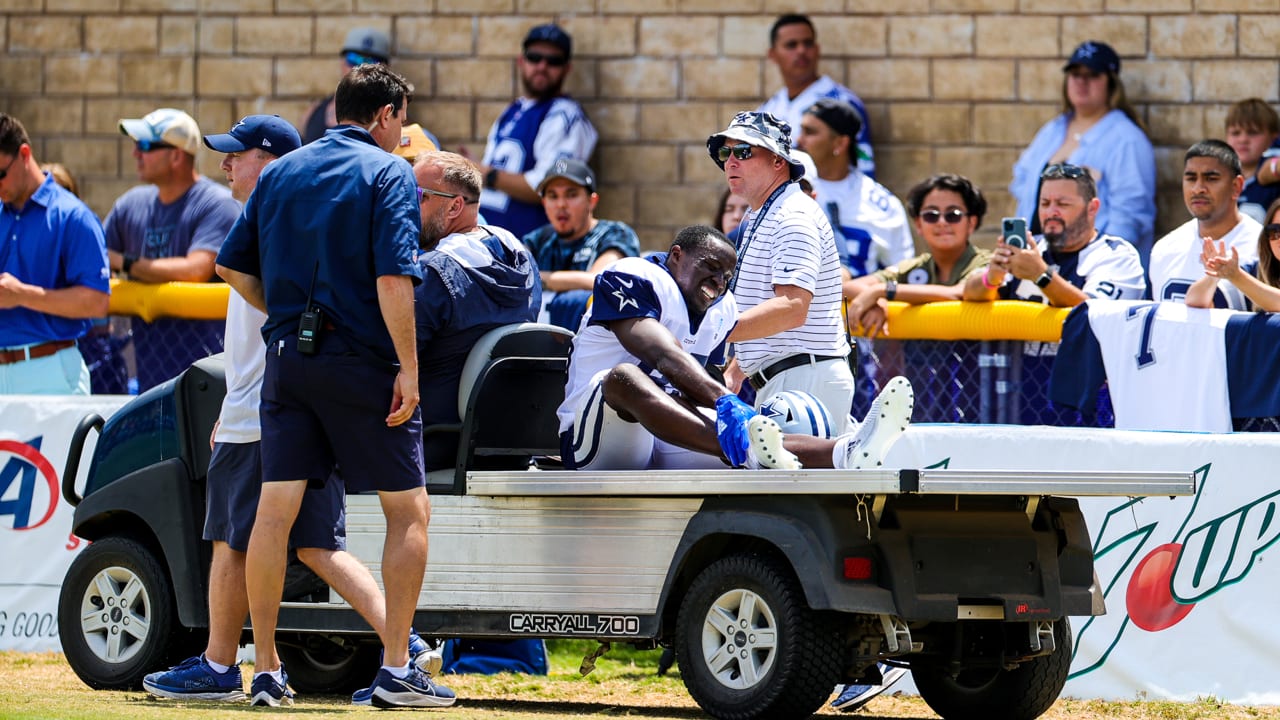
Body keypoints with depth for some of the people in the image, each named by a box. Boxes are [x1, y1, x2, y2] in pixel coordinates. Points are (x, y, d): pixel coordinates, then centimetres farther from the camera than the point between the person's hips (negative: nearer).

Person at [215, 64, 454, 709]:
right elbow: (393, 278, -16)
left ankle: (266, 671, 4)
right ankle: (395, 672, -1)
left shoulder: (280, 172, 13)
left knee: (274, 511, 4)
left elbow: (233, 265, 14)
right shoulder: (388, 173, -5)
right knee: (408, 510, 4)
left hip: (288, 359, 5)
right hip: (361, 362, -5)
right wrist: (408, 366, -15)